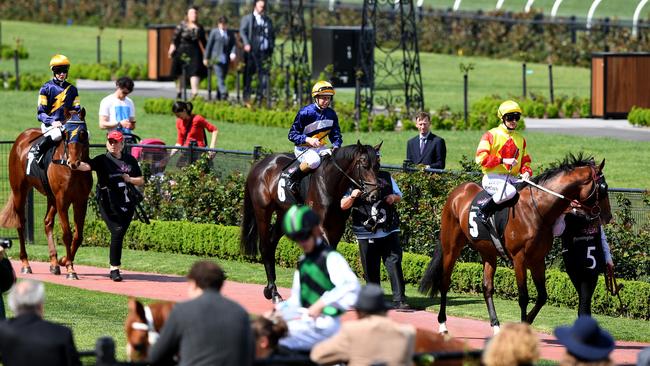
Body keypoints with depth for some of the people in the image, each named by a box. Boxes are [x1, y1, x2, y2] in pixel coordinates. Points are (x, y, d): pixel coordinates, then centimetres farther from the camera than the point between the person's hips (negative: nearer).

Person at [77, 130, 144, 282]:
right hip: (109, 203, -4)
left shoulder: (130, 160, 12)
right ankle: (115, 269, -12)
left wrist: (129, 179, -6)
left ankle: (114, 268, 19)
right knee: (117, 231, -16)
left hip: (127, 203, 4)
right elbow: (86, 166, -18)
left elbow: (141, 181, 15)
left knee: (120, 234, 5)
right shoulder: (102, 160, 0)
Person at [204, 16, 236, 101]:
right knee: (220, 77, -15)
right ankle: (224, 93, -26)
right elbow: (209, 45, 5)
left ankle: (218, 96, 16)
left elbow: (233, 45, 9)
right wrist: (206, 58, 4)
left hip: (226, 60, 4)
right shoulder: (214, 32, 3)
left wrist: (233, 53, -12)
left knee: (222, 77, 7)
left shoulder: (230, 34, 12)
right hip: (217, 58, -4)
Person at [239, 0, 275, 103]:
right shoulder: (247, 18, 8)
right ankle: (246, 97, 4)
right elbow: (242, 31, -2)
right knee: (248, 73, -1)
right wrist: (246, 44, -16)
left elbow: (272, 35, 23)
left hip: (265, 52, 3)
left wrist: (271, 46, 8)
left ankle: (260, 96, 2)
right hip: (252, 51, -3)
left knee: (264, 74, -3)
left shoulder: (268, 20, 20)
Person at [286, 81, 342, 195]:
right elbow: (292, 135, -13)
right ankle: (293, 178, -17)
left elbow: (336, 135, 14)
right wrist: (308, 140, -28)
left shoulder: (331, 114, 4)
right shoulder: (305, 112, -15)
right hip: (302, 148, -6)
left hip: (320, 147, 6)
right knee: (314, 160, -38)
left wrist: (336, 146, -8)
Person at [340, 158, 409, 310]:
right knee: (371, 270, 5)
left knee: (394, 264, -7)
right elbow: (343, 206, -2)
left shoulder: (386, 177, 8)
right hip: (366, 234, -1)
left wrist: (394, 198, -3)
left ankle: (399, 300, -9)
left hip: (389, 231, 1)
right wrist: (352, 197, -22)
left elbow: (399, 195, 21)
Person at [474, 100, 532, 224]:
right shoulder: (491, 135, -1)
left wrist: (526, 172, -3)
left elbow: (525, 162, 21)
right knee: (510, 191, -36)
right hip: (492, 177, -6)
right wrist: (503, 160, -19)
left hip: (512, 178, 6)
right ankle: (483, 210, -18)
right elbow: (481, 158, -12)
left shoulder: (520, 139, 17)